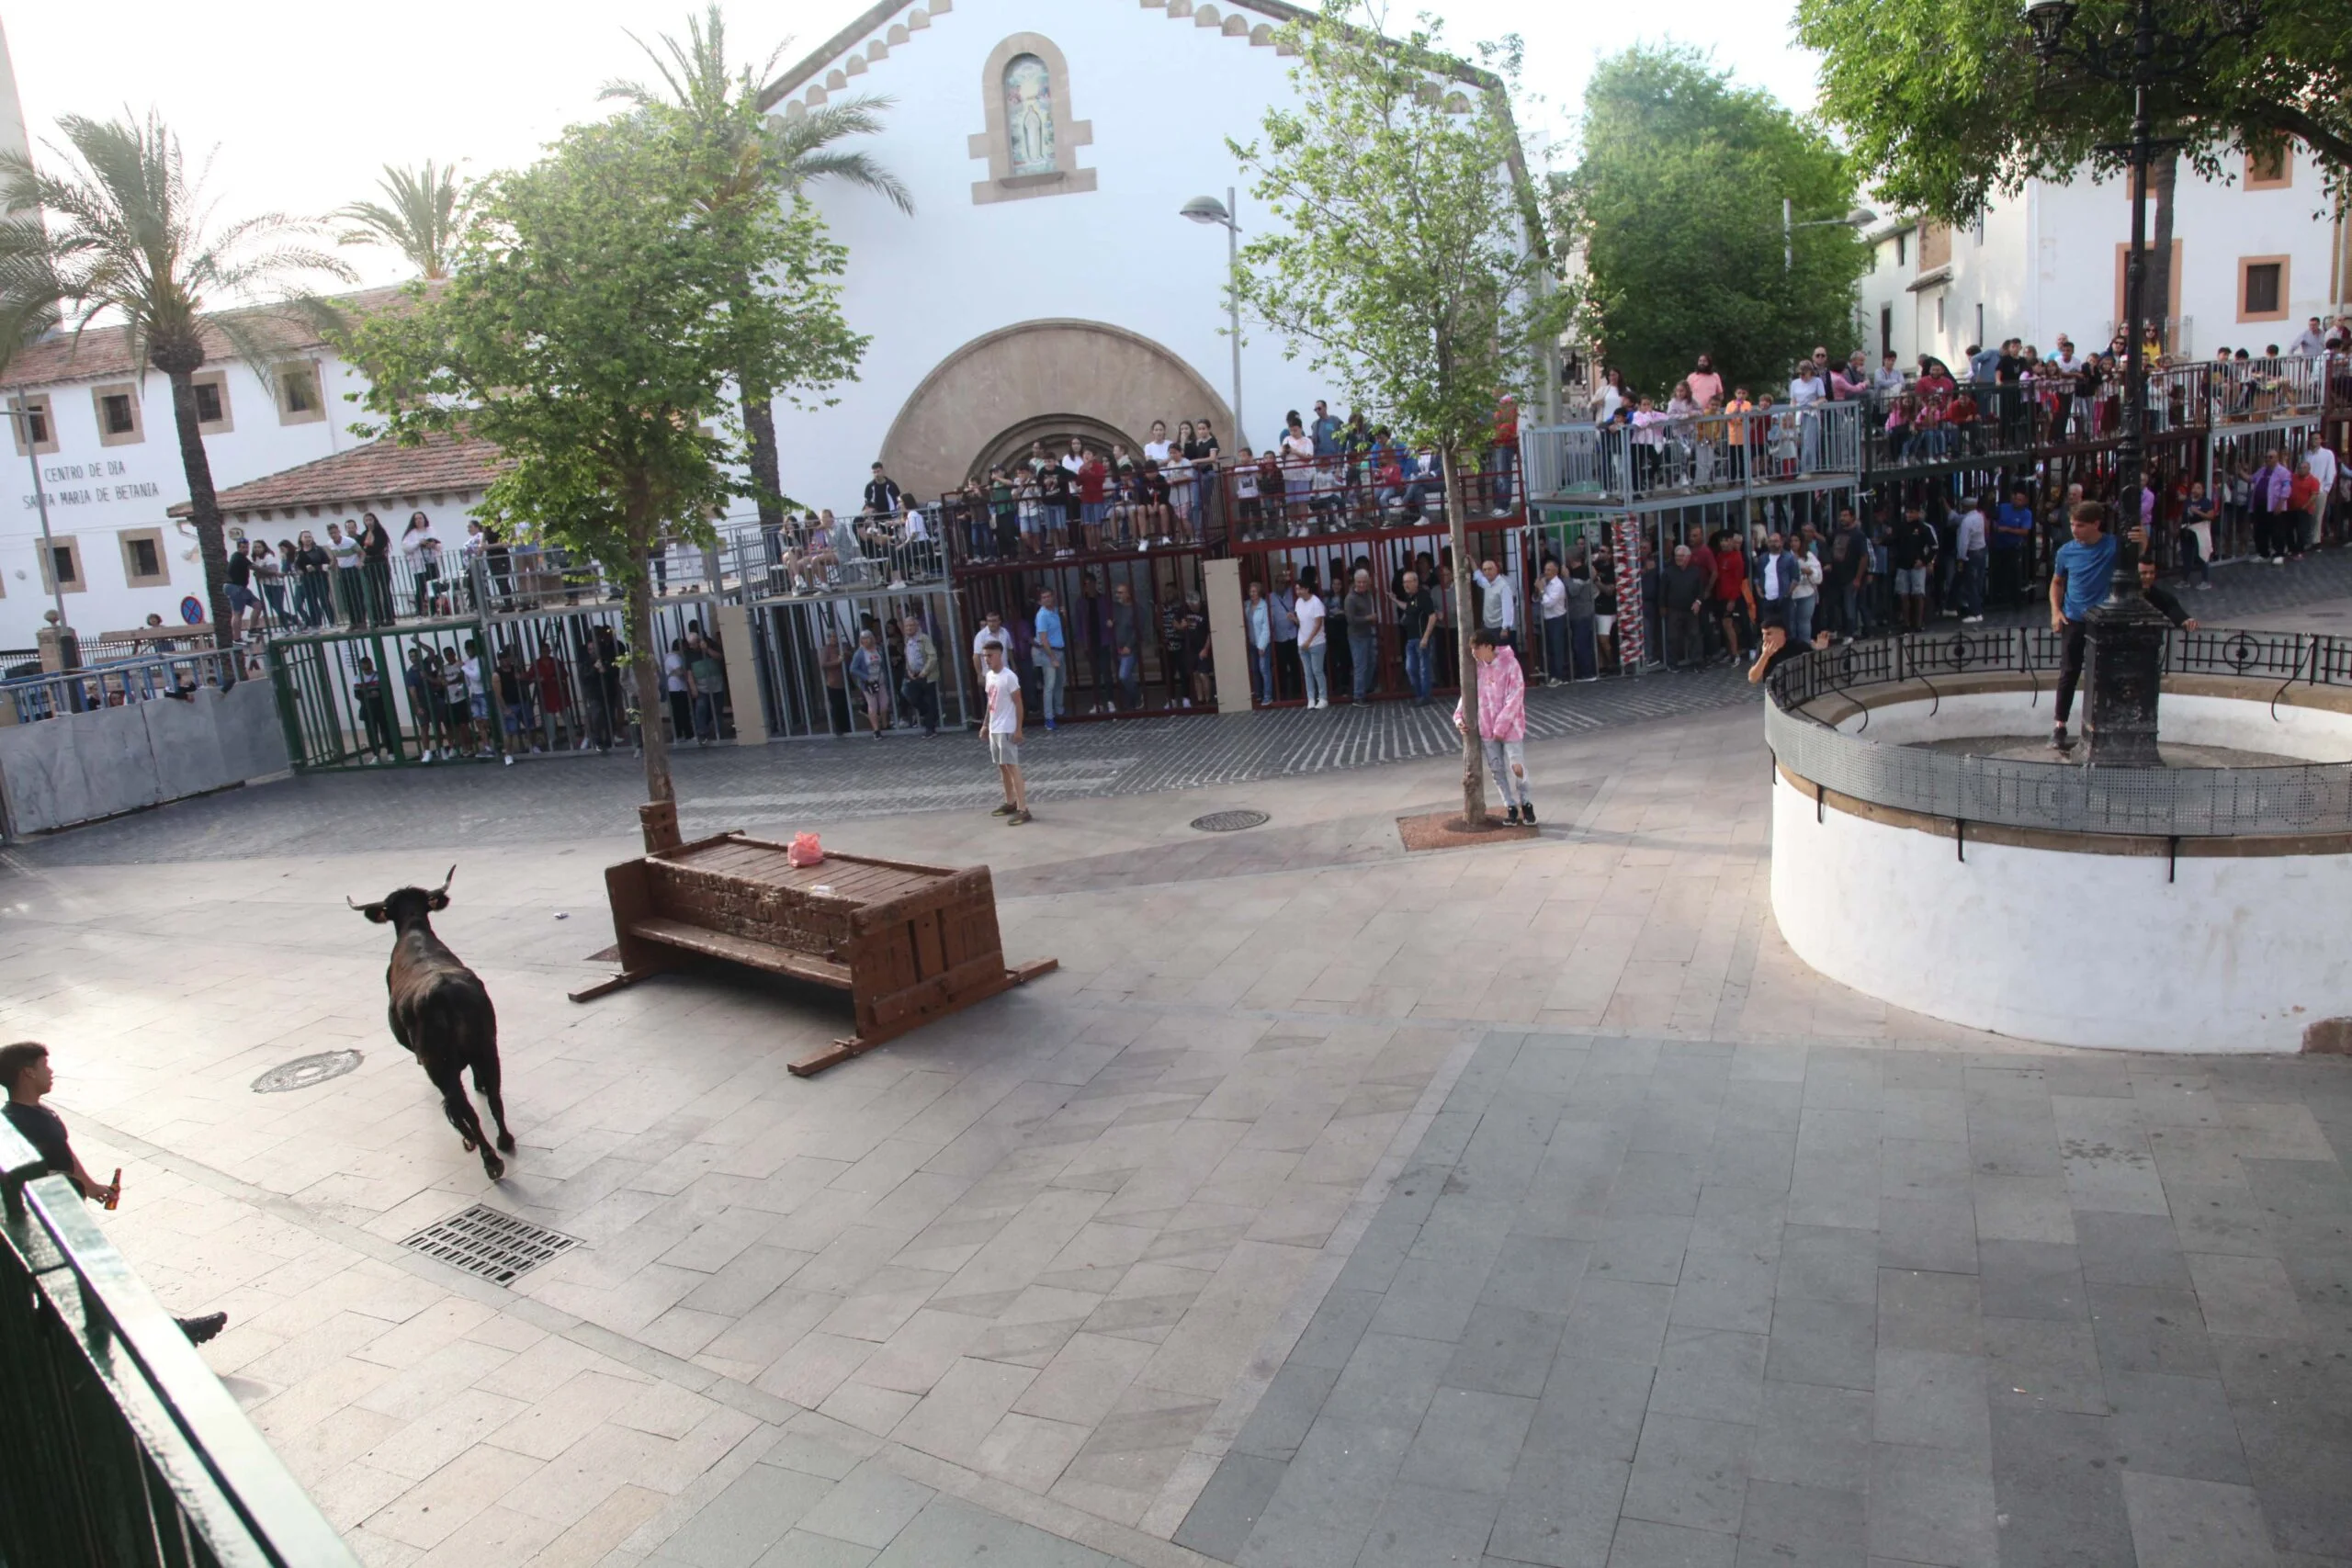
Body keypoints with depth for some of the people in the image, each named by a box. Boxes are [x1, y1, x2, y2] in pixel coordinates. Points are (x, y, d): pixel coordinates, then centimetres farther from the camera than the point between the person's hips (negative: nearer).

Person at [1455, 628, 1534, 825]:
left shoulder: (1510, 664, -14)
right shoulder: (1477, 667, 1)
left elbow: (1515, 698, -16)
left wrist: (1501, 726, -18)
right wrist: (1459, 715, -4)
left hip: (1510, 727, -5)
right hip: (1487, 729, 5)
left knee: (1516, 768, -4)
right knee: (1497, 770, 8)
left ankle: (1526, 804, 17)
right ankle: (1511, 807, 20)